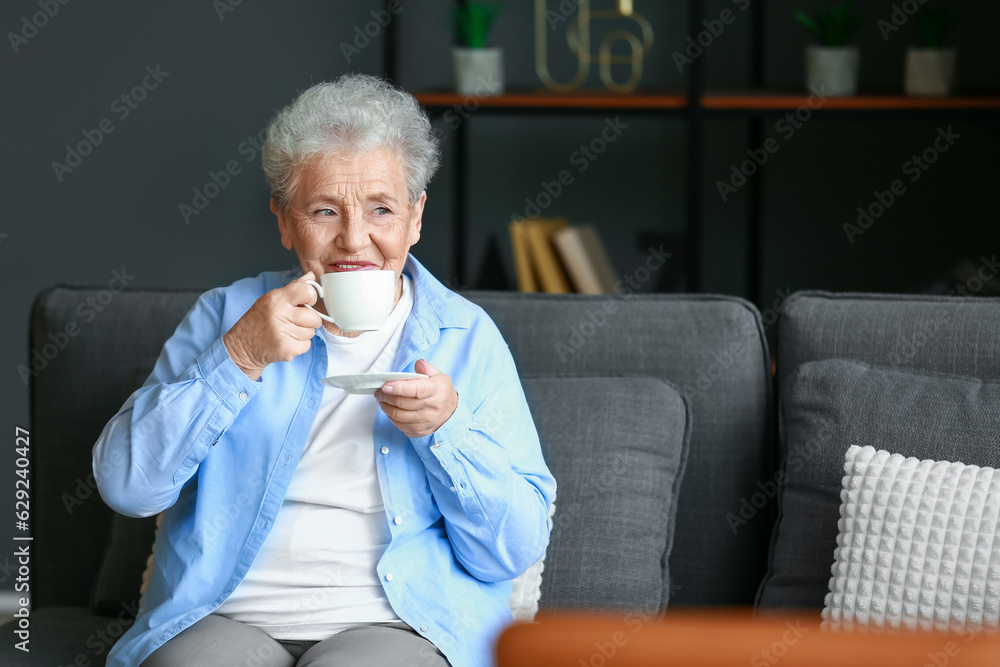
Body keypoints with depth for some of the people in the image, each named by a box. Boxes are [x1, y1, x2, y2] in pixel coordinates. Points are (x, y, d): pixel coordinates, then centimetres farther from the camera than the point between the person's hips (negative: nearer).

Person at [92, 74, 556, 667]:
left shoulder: (468, 338, 10)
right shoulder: (226, 315, 12)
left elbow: (517, 551, 3)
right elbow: (126, 485, -1)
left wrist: (445, 427, -13)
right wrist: (239, 356, -9)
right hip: (225, 618, 2)